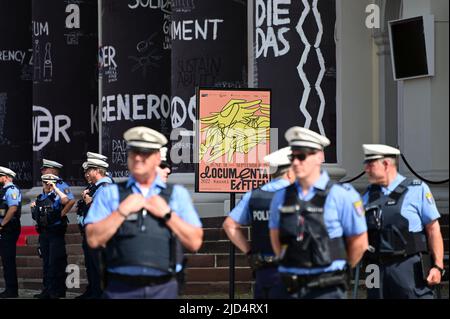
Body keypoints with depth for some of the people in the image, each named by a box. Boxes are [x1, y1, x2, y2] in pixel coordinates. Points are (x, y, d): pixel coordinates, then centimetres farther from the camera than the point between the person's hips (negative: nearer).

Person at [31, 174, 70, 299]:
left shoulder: (57, 196, -4)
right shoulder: (40, 199, 14)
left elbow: (66, 201, -28)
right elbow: (35, 217, 23)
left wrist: (55, 188, -20)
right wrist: (33, 208, 3)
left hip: (56, 233, -6)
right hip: (43, 233, 6)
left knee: (55, 262, -6)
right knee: (46, 262, 10)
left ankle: (57, 291, -2)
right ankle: (47, 290, 15)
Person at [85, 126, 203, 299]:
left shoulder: (177, 194, 13)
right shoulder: (109, 194, 10)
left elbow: (194, 242, 5)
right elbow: (93, 239, -1)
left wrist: (166, 214, -2)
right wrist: (123, 210, -5)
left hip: (163, 289, 1)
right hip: (120, 289, -1)